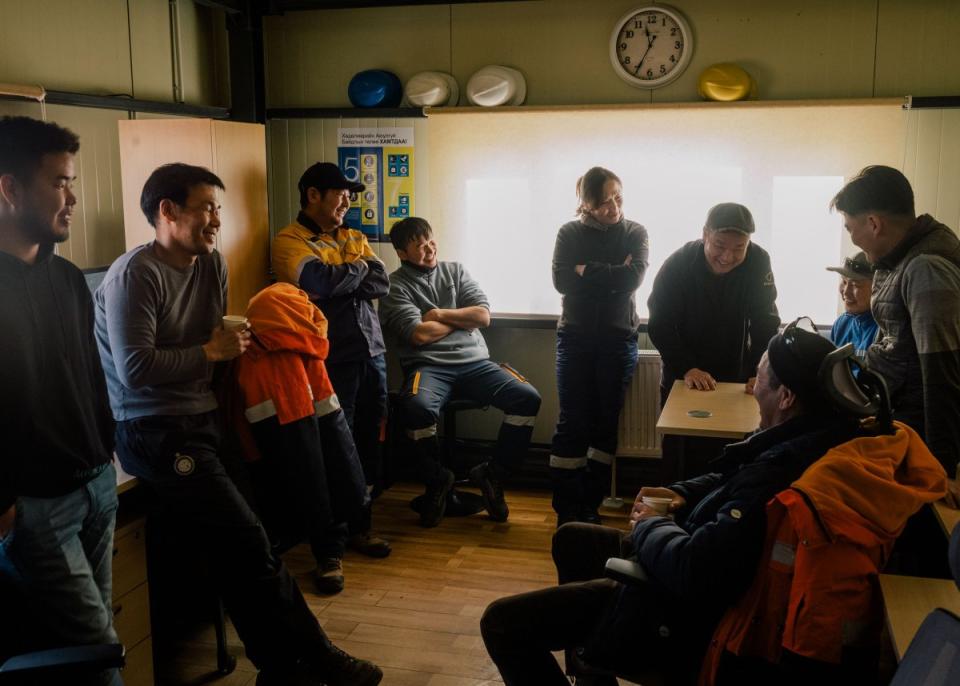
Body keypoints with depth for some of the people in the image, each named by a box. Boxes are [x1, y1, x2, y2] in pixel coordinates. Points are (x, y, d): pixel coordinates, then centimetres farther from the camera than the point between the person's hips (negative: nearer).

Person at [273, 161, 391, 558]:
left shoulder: (355, 239, 17)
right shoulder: (289, 241, -3)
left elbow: (381, 284, 4)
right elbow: (321, 281, -21)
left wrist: (338, 283, -10)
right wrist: (358, 268, -2)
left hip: (371, 351, 6)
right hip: (332, 358, -6)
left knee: (372, 438, 10)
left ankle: (364, 508, 24)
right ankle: (351, 525, 14)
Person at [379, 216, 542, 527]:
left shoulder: (455, 270, 18)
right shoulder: (395, 286, 4)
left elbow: (483, 316, 8)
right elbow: (419, 334, -10)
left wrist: (440, 314, 0)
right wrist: (461, 319, 4)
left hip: (474, 362, 4)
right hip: (429, 366, -4)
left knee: (528, 397, -21)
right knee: (417, 407, -39)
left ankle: (492, 474, -1)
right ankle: (437, 480, -10)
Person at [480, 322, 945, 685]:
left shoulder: (783, 470, -35)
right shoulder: (821, 435, -3)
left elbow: (692, 570, -37)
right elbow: (731, 480, 17)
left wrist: (648, 526, -16)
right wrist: (682, 494, 0)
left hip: (692, 616, -11)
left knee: (502, 623, -11)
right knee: (571, 539, 28)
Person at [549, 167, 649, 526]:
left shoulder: (635, 233, 3)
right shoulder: (570, 233, 3)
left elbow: (633, 279, -13)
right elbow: (562, 281, -11)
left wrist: (587, 271, -10)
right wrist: (611, 274, -12)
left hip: (618, 338, 1)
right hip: (576, 335, 0)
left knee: (606, 421, 3)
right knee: (572, 421, -4)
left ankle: (590, 505, 13)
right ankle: (566, 508, 3)